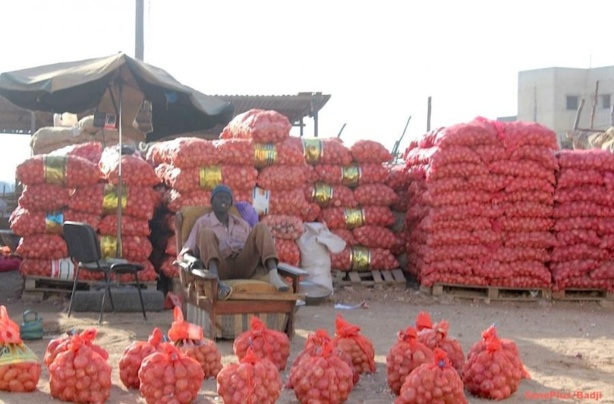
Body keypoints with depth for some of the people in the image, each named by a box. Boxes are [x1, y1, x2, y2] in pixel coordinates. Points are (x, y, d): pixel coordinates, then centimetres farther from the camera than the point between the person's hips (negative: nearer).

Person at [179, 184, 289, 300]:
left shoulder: (242, 224, 28)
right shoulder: (203, 222, 18)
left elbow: (254, 246, 25)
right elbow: (186, 252, 9)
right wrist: (193, 260, -16)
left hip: (243, 266, 3)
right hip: (220, 267, -3)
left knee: (260, 227, -12)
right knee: (206, 232, -26)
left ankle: (273, 276, -36)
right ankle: (215, 280, -54)